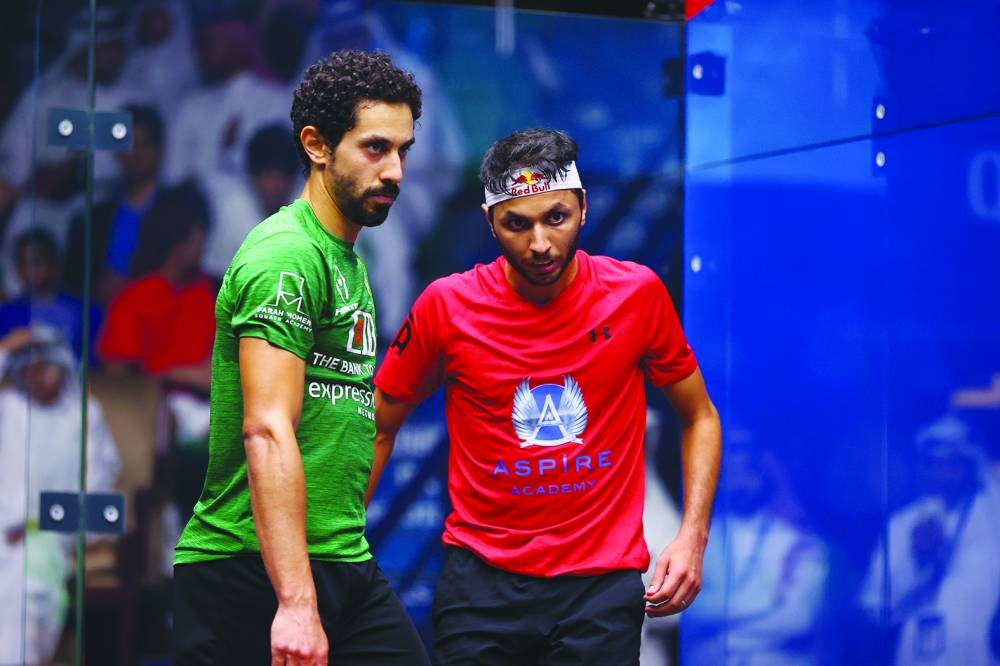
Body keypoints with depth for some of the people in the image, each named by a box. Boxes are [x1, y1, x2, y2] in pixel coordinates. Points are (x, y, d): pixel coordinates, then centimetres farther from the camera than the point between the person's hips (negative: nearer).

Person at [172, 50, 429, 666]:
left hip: (345, 566, 9)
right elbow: (267, 430, -23)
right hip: (255, 572, -9)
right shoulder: (288, 255, -13)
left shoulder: (349, 262, 18)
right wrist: (297, 602, -29)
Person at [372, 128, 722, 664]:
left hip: (603, 582, 0)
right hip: (480, 579, 0)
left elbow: (699, 419, 8)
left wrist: (692, 538, -4)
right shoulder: (445, 307, -5)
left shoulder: (638, 294, -4)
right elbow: (378, 428, 7)